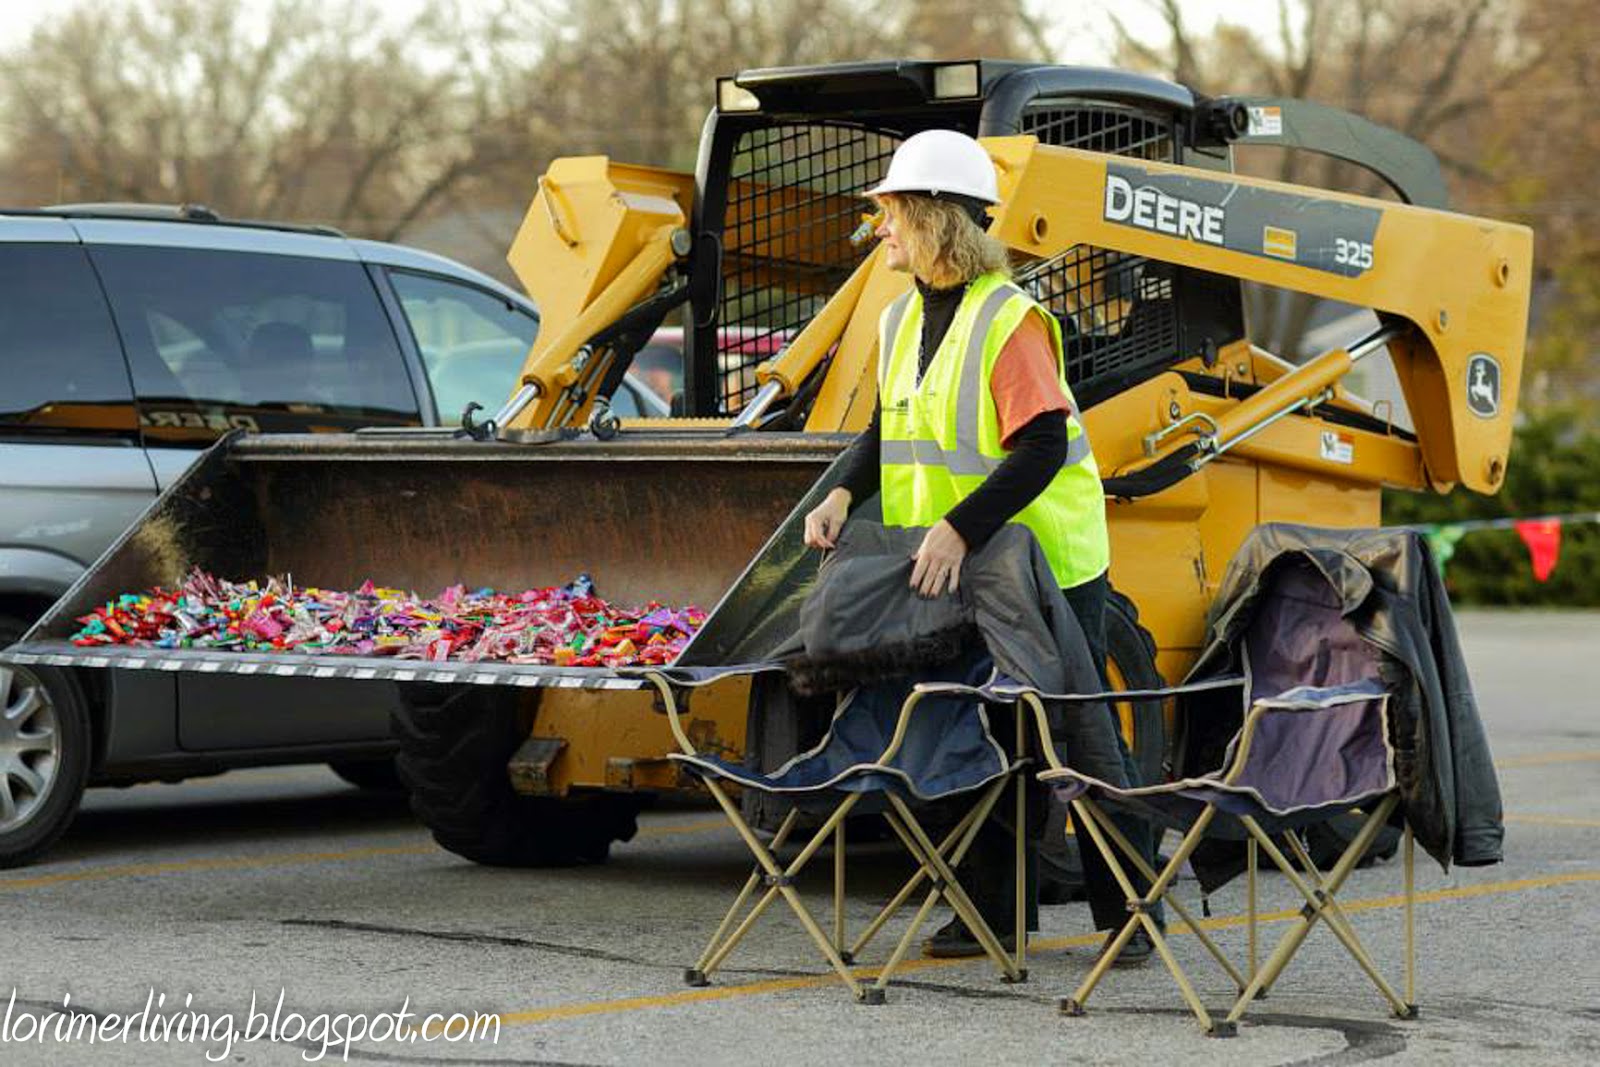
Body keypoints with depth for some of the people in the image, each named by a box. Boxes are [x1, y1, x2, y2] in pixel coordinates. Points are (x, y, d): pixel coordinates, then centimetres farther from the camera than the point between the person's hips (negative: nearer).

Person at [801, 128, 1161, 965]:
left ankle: (1129, 915, 9)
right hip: (957, 571, 8)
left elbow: (1042, 448, -26)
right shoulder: (904, 320, 7)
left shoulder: (1011, 320, -19)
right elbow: (889, 427, 17)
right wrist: (844, 493, -1)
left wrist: (959, 529, -33)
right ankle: (995, 909, 19)